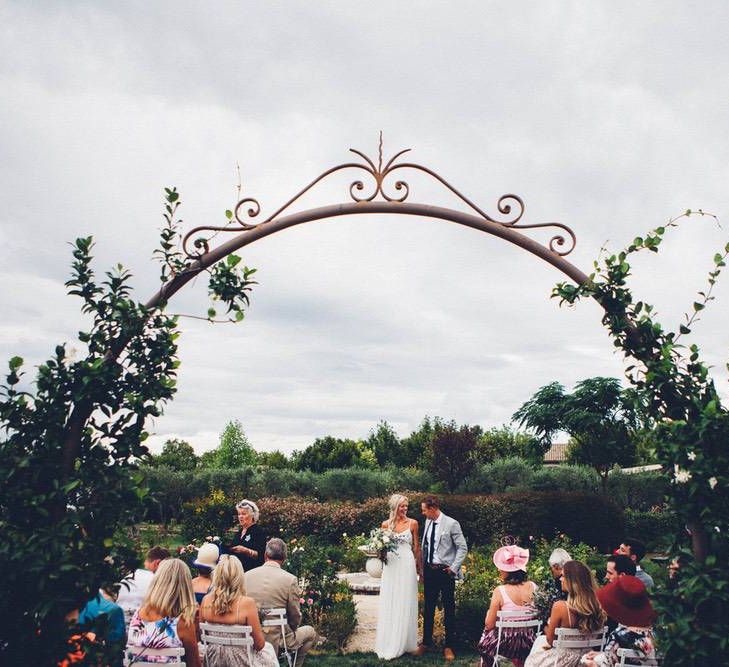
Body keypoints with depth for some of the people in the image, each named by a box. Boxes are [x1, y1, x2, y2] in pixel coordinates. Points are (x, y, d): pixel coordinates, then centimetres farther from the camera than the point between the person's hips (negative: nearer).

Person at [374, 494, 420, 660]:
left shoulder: (412, 523, 0)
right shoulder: (386, 524, 3)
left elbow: (416, 547, 6)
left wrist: (419, 568, 9)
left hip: (407, 565, -1)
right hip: (391, 565, 1)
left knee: (405, 604, 3)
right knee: (389, 605, 4)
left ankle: (403, 643, 14)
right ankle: (389, 645, 12)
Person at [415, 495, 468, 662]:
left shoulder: (451, 524, -14)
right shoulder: (427, 522, 4)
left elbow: (463, 548, -10)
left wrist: (454, 568, -11)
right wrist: (422, 568, 10)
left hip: (445, 571, -5)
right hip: (429, 570, 5)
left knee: (449, 609, 7)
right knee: (428, 608, 13)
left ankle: (449, 646, 19)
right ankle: (426, 642, 27)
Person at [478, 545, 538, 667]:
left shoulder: (499, 591, -20)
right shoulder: (533, 587, -8)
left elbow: (489, 625, -15)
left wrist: (489, 611, 4)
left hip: (506, 643, -4)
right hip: (528, 644, 4)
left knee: (484, 644, 24)